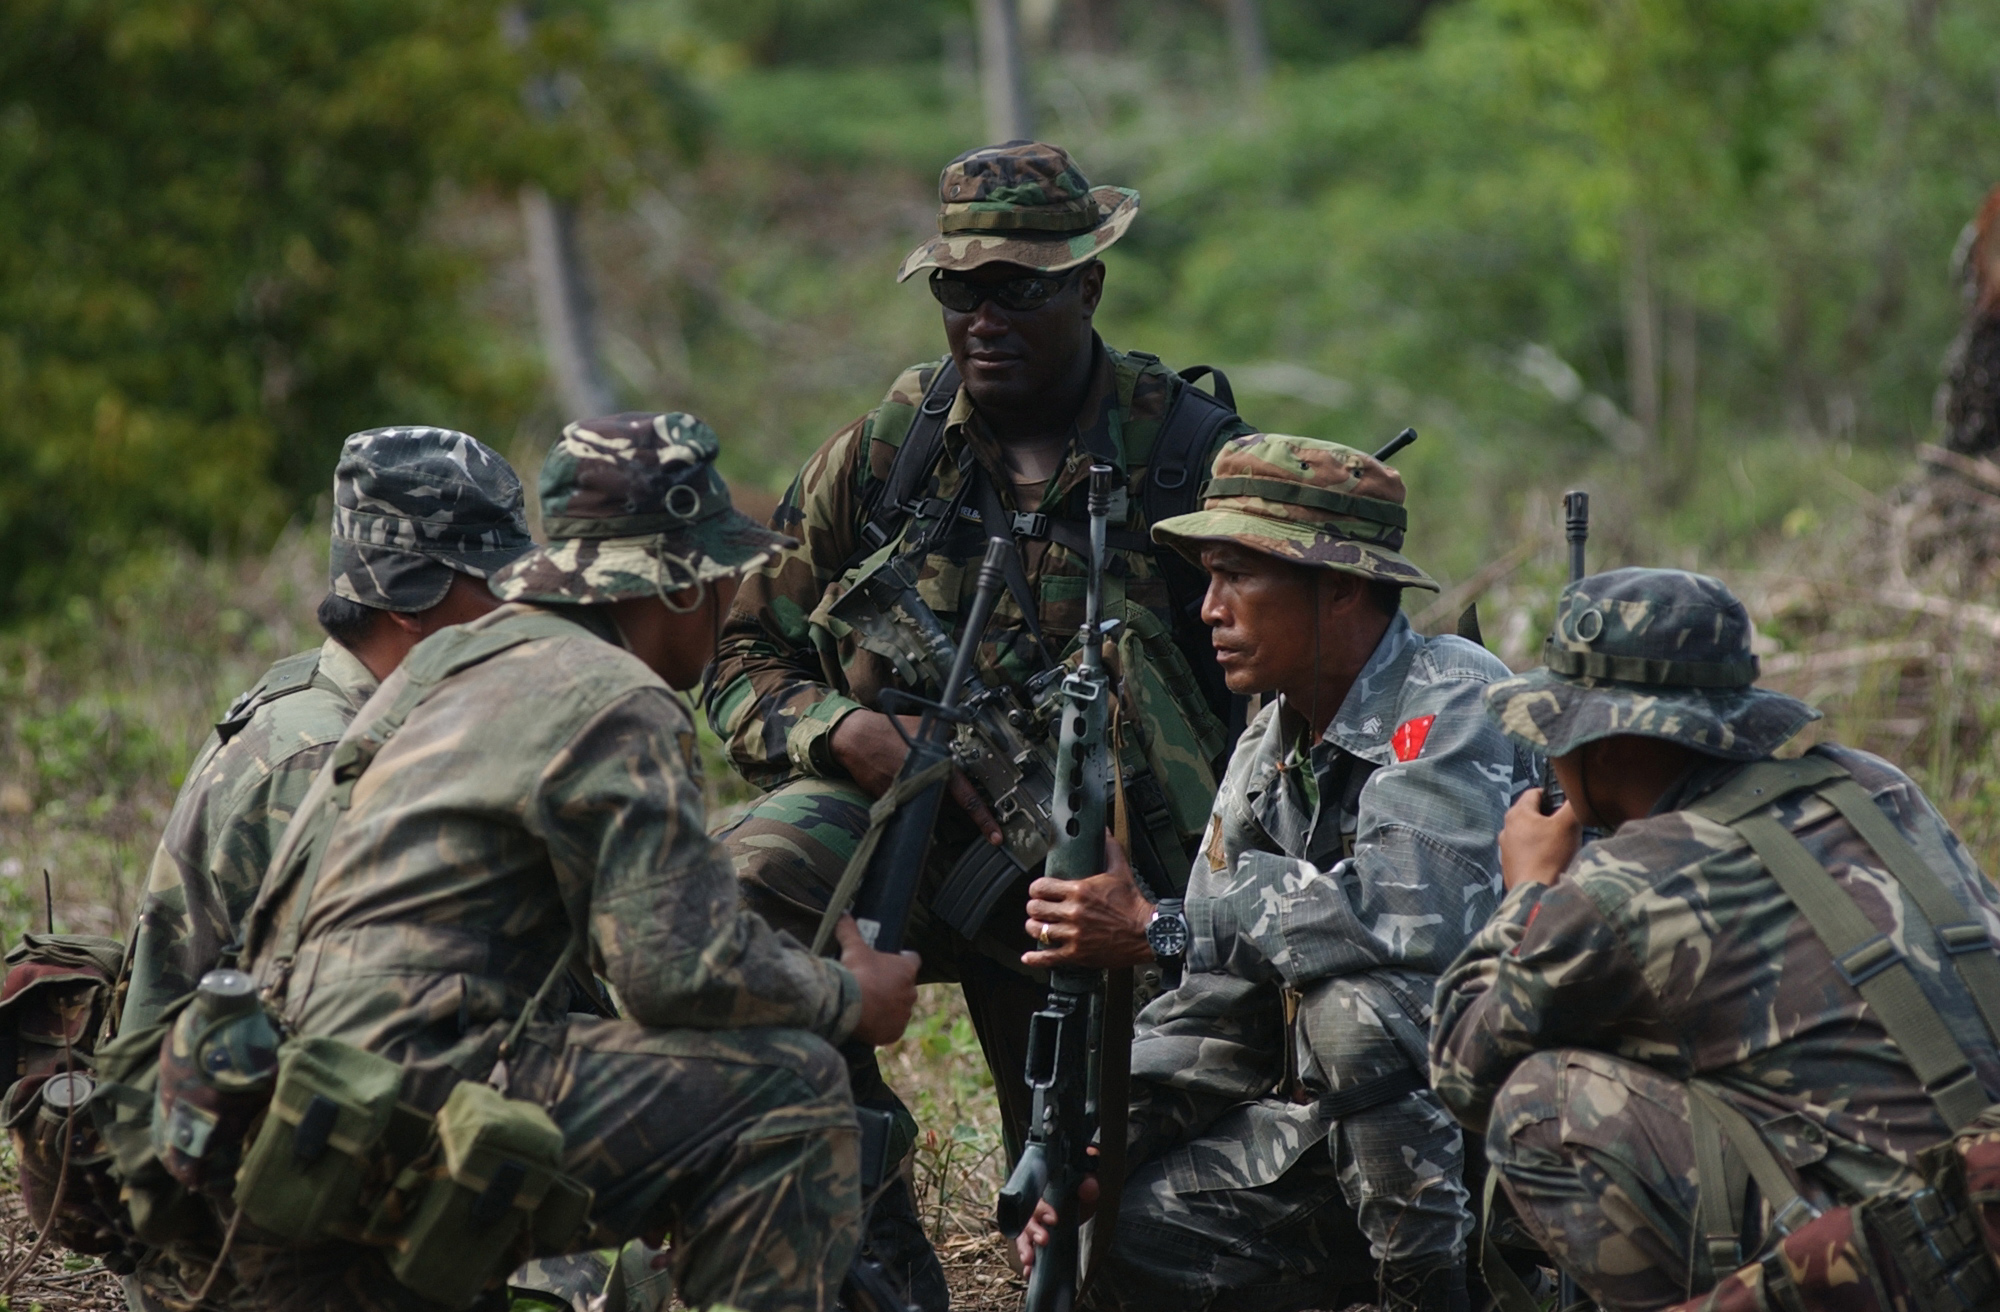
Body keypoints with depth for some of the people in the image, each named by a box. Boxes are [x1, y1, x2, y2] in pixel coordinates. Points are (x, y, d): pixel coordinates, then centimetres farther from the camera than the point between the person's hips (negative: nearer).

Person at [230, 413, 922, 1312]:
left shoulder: (453, 660, 22)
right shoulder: (618, 705, -6)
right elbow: (684, 965, -14)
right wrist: (852, 1001, 3)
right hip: (408, 1095, -9)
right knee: (791, 1090, -7)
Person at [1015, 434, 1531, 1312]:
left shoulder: (1456, 705, -16)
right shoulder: (1266, 754, 9)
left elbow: (1415, 912, -33)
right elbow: (1216, 1010, 8)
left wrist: (1160, 929, -27)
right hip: (1333, 1122, 7)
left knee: (1351, 1002, -34)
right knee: (1121, 1232, -5)